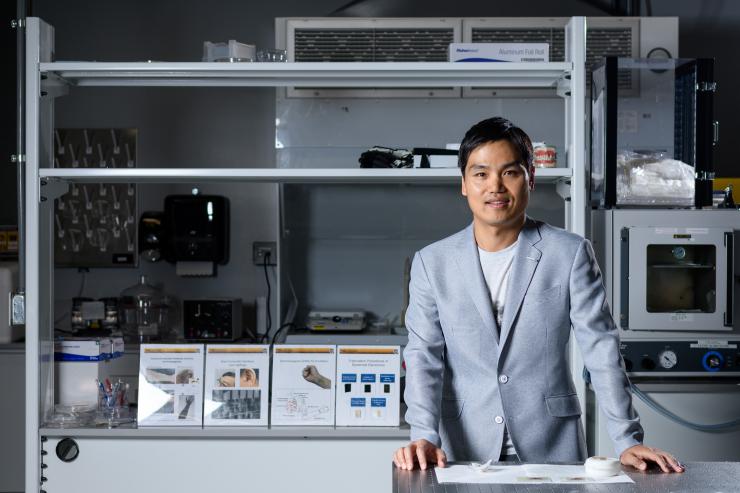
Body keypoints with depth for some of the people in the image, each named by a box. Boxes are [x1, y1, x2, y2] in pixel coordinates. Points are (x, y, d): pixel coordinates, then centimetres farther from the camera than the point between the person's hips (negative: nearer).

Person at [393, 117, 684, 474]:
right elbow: (424, 355, -1)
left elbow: (601, 350, -2)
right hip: (463, 451, 1)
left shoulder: (570, 254, 1)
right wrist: (424, 437, -15)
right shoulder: (431, 263, 4)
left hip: (551, 447, 0)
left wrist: (627, 441, -8)